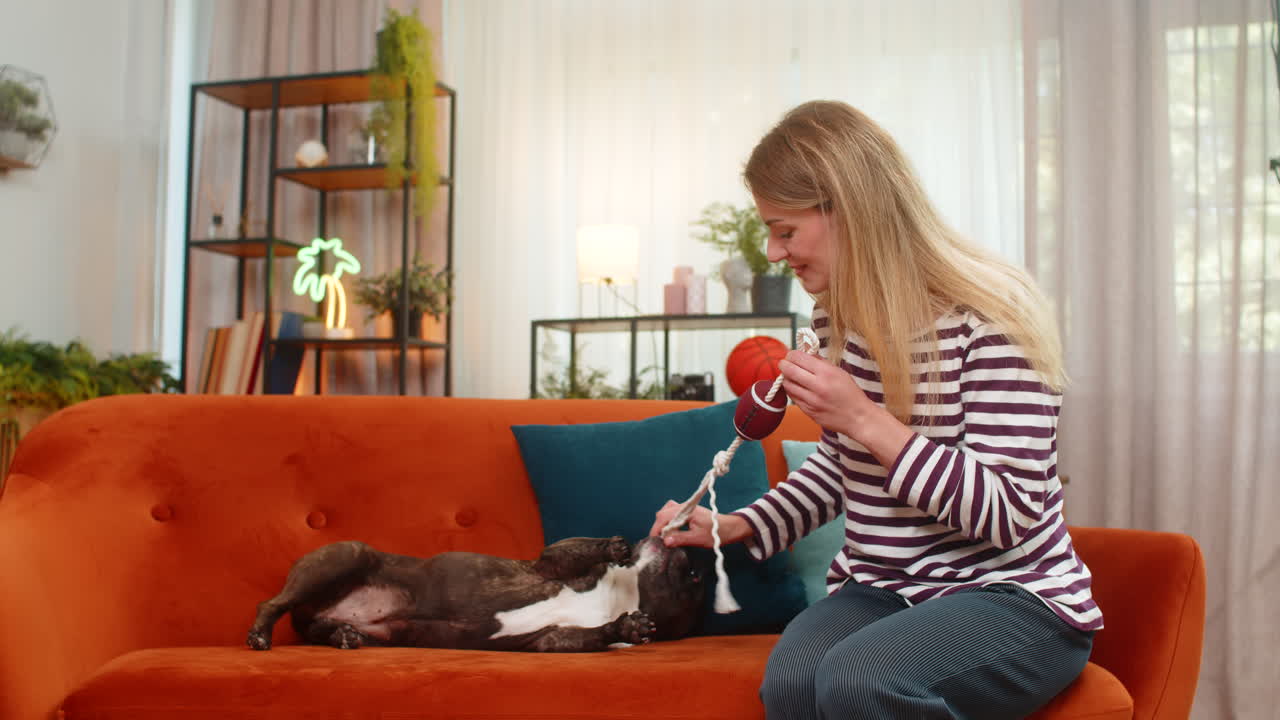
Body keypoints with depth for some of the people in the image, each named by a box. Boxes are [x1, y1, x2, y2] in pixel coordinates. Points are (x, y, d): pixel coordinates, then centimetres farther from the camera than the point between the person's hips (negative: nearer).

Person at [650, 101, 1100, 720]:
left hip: (1014, 595, -4)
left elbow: (1010, 516, -19)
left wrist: (866, 419, -25)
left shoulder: (989, 318, -15)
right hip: (879, 590, 5)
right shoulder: (838, 319, 7)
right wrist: (737, 527, 8)